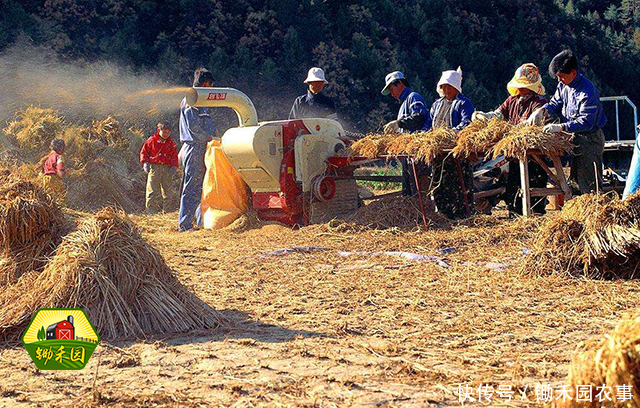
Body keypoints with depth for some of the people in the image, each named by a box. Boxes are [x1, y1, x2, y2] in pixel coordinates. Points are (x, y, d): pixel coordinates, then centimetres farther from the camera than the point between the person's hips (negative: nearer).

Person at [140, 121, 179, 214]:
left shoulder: (171, 143, 8)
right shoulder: (151, 141, 0)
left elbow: (174, 156, 11)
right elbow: (144, 152, 6)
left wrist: (174, 167, -2)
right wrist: (145, 163, -6)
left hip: (167, 168, 3)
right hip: (154, 167, -3)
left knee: (168, 189, 6)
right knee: (152, 189, -4)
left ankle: (167, 209, 16)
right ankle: (151, 209, 1)